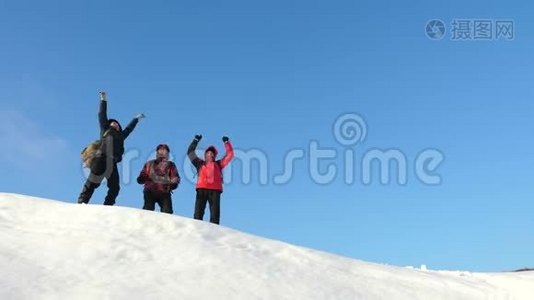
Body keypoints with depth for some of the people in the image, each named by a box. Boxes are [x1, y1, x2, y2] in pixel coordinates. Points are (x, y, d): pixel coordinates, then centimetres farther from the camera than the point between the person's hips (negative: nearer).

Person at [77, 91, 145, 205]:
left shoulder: (120, 136, 29)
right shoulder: (105, 129, 21)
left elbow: (129, 128, 44)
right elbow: (102, 115, 22)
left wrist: (136, 119, 57)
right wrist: (103, 100, 25)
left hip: (112, 163, 5)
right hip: (102, 159, -5)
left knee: (115, 188, 0)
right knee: (92, 182, -10)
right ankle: (82, 202, -11)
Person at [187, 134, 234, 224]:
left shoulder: (218, 164, 27)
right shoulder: (200, 164, 25)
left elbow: (230, 155, 26)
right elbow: (190, 152, 25)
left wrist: (227, 143, 23)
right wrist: (196, 140, 23)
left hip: (215, 190, 1)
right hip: (202, 189, -1)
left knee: (215, 213, -8)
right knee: (198, 212, -9)